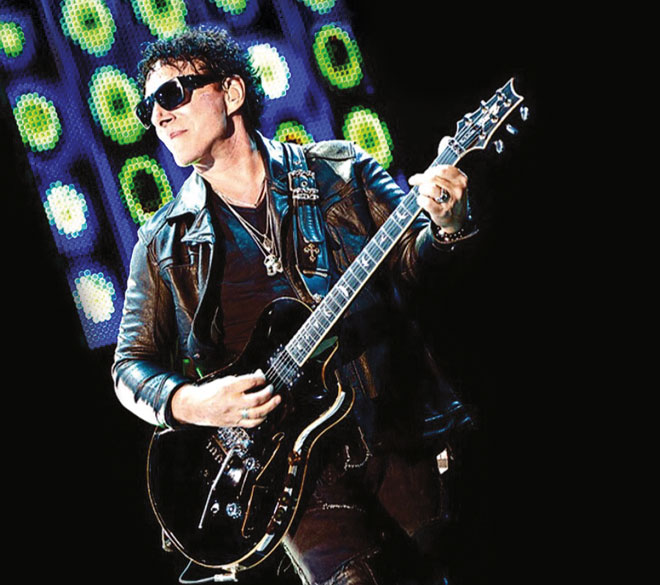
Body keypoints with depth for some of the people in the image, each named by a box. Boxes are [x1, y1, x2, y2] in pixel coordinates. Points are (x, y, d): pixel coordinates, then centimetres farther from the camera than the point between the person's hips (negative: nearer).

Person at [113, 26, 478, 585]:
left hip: (397, 438, 1)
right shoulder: (164, 243, 8)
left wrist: (444, 227, -17)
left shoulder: (338, 171, 6)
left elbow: (410, 258, 6)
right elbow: (132, 364, 10)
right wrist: (189, 402, -11)